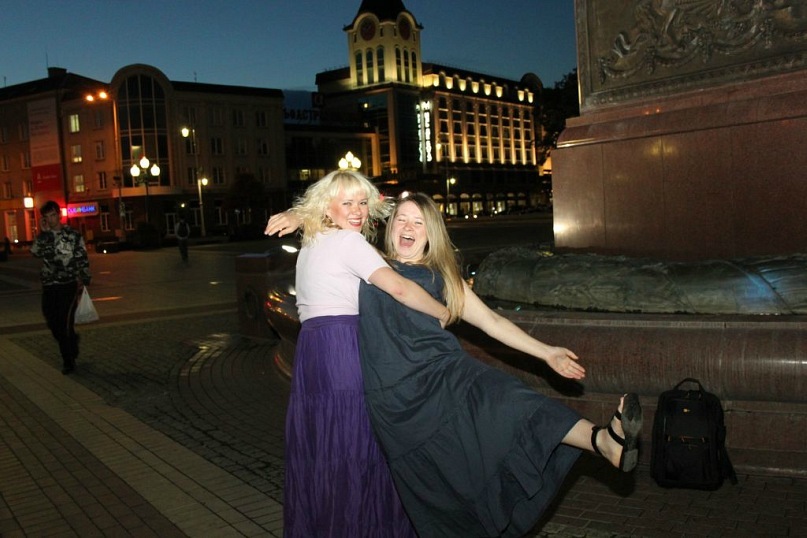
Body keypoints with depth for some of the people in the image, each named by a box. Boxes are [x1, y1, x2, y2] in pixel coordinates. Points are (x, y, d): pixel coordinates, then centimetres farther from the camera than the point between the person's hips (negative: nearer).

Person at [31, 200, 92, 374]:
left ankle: (68, 360, 4)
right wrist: (43, 233, -11)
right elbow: (35, 252, -11)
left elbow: (83, 261, 1)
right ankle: (72, 342, 35)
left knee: (65, 323, -7)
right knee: (53, 323, 8)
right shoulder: (43, 236, 9)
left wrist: (83, 282, -4)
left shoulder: (73, 235, 0)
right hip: (49, 286, 4)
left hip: (68, 285, -4)